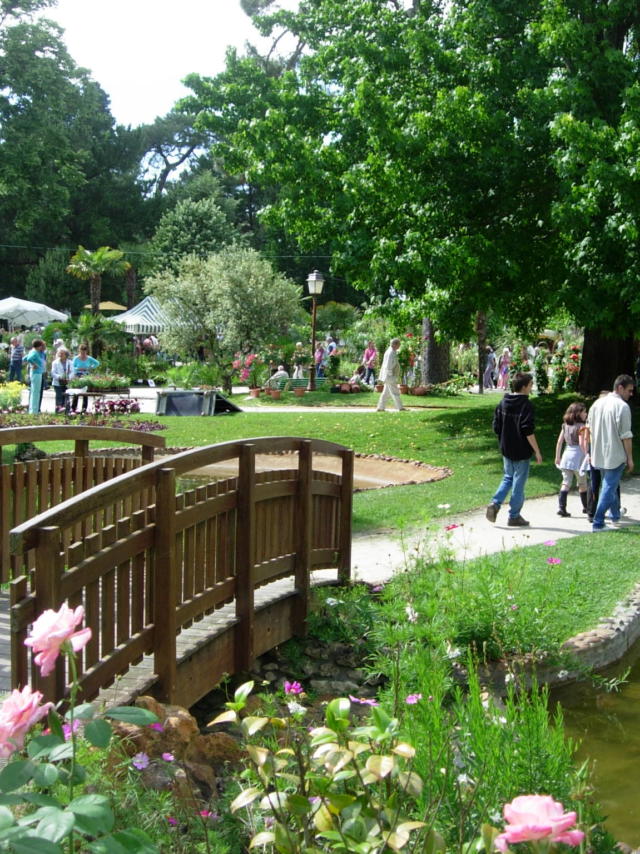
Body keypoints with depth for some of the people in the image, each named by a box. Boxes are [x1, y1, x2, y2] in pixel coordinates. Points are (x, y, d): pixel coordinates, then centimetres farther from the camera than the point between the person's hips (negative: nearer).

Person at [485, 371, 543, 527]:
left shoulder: (503, 403, 4)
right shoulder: (526, 405, -16)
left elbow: (496, 426, 8)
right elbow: (528, 431, -20)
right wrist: (537, 451, -13)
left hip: (506, 450, 6)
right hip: (521, 452, -6)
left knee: (508, 478, 21)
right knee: (518, 482, 4)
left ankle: (495, 503, 2)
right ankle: (514, 516, 10)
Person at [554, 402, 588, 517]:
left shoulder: (565, 425, 8)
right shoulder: (581, 426, -10)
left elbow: (559, 442, 9)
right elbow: (581, 444, -17)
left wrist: (557, 457, 15)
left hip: (566, 455, 5)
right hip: (578, 456, -5)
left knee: (566, 482, 4)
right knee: (582, 484, 11)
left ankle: (561, 507, -8)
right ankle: (586, 507, 25)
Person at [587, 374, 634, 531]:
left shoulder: (597, 403, 8)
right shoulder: (622, 406, -16)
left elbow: (590, 429, 15)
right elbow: (626, 436, -16)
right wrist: (630, 458, -9)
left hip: (599, 455, 8)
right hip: (615, 455, -8)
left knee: (608, 485, 22)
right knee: (609, 488, -3)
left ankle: (616, 515, 37)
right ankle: (598, 523, -6)